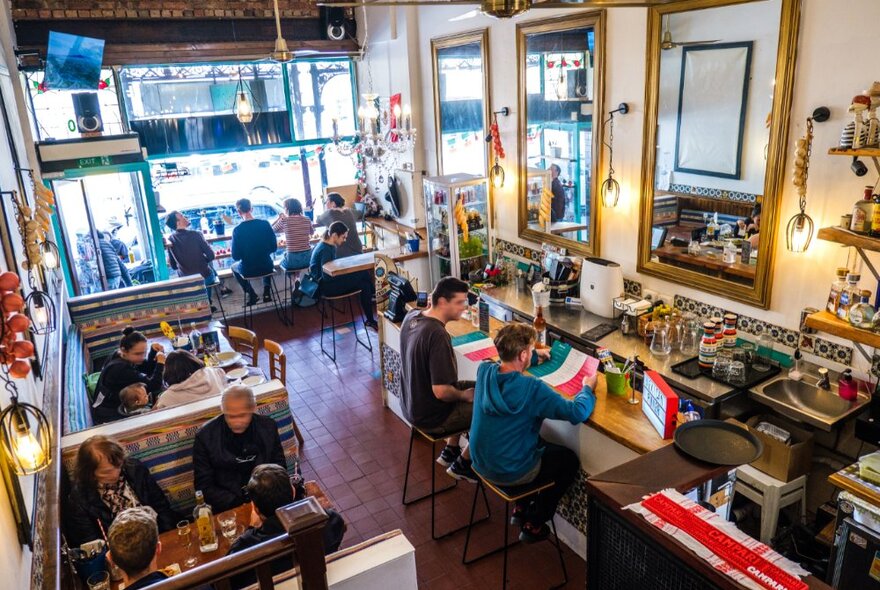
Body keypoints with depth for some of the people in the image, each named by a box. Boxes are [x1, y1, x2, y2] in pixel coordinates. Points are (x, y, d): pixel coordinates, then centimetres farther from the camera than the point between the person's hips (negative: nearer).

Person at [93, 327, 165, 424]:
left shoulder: (122, 357, -5)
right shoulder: (120, 369, -30)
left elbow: (148, 370, 0)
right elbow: (153, 387, -30)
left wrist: (153, 351, -13)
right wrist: (160, 363, -24)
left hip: (119, 406, 9)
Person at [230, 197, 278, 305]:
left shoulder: (237, 230, -16)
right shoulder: (265, 224, -11)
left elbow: (235, 256, -9)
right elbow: (274, 248, -3)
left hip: (248, 271, -1)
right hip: (267, 268, 2)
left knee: (234, 267, 33)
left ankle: (251, 293, 20)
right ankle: (266, 291, 23)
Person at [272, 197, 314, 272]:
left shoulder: (284, 220, -8)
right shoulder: (307, 220, 1)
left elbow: (271, 230, 9)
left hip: (293, 260, -4)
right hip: (308, 258, 4)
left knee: (282, 263, 32)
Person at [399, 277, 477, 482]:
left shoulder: (411, 317, -6)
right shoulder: (438, 336, -33)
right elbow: (441, 391, -30)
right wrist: (464, 395, -12)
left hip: (411, 405, 9)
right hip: (430, 417, -9)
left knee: (475, 387, 25)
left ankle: (450, 450, 33)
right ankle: (462, 464, 20)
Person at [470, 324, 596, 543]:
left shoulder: (484, 371, -9)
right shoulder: (532, 389, -28)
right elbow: (577, 413, -23)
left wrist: (534, 356, 26)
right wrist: (588, 388, -4)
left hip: (481, 462, 7)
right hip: (510, 473, -6)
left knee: (541, 442, 32)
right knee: (570, 460, 19)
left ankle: (521, 508, 39)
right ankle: (533, 525, 26)